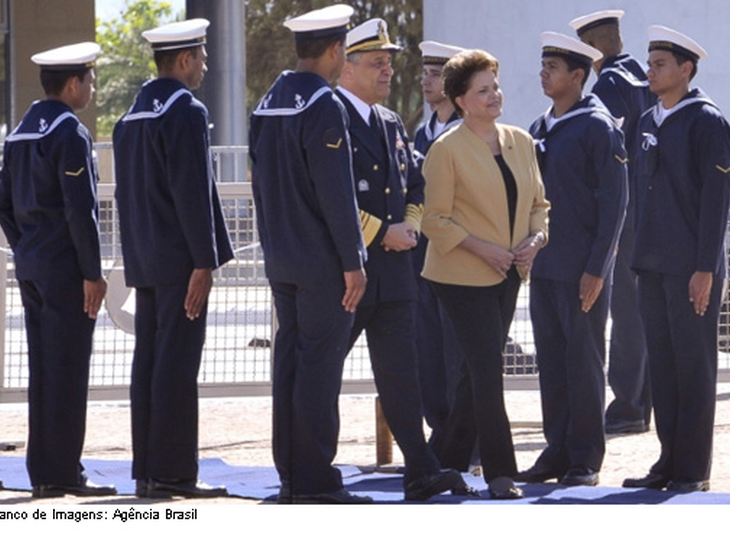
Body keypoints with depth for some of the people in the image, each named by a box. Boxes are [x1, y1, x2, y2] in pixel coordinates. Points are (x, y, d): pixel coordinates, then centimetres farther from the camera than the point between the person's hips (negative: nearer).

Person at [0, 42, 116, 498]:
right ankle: (63, 473, -5)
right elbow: (80, 209, -18)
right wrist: (92, 273, -15)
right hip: (65, 268, -9)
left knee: (43, 369, 10)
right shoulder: (71, 134, -14)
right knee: (67, 369, -6)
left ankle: (42, 472, 12)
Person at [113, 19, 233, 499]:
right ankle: (172, 472, -8)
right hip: (179, 258, -9)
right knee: (177, 364, -7)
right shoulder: (187, 112, -13)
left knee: (149, 362, 9)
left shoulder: (133, 115, 14)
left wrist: (136, 256, 18)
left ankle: (147, 469, 11)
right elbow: (193, 192, -18)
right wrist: (204, 262, -18)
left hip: (145, 260, 9)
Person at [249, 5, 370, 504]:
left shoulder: (269, 104, 12)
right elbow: (336, 193, -18)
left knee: (291, 363, 10)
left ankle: (292, 480, 13)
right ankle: (316, 482, -7)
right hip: (322, 259, -8)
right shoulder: (325, 107, -15)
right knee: (320, 365, -7)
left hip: (282, 259, 8)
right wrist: (352, 262, -14)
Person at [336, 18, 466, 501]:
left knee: (401, 371, 2)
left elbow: (415, 183, 25)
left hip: (394, 266, 7)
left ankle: (421, 472, -2)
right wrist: (380, 232, -14)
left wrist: (411, 225, 4)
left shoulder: (393, 124, 16)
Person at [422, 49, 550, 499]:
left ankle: (449, 460, 23)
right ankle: (500, 472, -7)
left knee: (481, 372, 11)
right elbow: (436, 220, -9)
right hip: (464, 276, -6)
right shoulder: (446, 150, -9)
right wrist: (483, 249, -18)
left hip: (508, 275, 6)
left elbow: (538, 203, 15)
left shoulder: (521, 142, 8)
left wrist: (535, 239, -5)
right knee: (488, 370, -10)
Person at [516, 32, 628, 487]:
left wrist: (596, 269, -15)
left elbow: (615, 202, -11)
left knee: (584, 361, -2)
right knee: (552, 361, 9)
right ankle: (558, 452, 15)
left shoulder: (598, 128, -9)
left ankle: (586, 460, 4)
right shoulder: (540, 129, 13)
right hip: (544, 265, 7)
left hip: (582, 269, -7)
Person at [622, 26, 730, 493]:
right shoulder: (649, 122, 13)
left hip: (691, 267, -7)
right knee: (662, 363, 9)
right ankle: (670, 461, 15)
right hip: (655, 263, 7)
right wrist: (641, 254, 14)